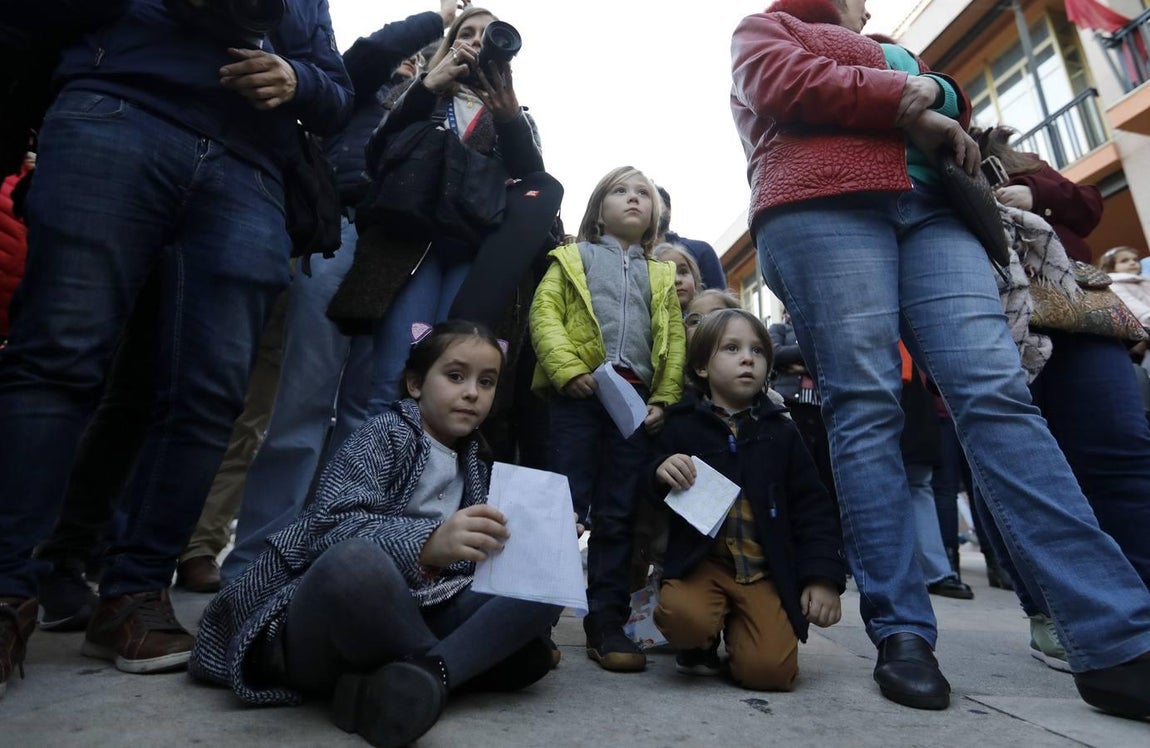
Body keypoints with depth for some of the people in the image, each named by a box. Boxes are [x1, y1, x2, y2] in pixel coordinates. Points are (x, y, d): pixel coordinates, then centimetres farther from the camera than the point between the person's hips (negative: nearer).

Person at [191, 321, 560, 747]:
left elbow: (468, 559, 13)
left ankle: (420, 677, -28)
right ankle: (475, 658, -15)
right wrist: (426, 544, -38)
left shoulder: (473, 463, 15)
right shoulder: (387, 433, -4)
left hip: (414, 616, 6)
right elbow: (334, 526, -20)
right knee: (356, 562, -40)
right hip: (323, 633, -6)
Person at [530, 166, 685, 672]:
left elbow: (673, 340, 15)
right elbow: (544, 313, 1)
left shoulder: (662, 275, 24)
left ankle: (607, 622, 12)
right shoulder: (572, 259, 16)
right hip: (580, 391, -2)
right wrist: (568, 370, -14)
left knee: (619, 514, 4)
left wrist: (664, 398, 1)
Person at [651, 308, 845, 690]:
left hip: (767, 572, 2)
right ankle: (702, 644, 8)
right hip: (700, 562, -1)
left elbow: (812, 508, 8)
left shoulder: (780, 432, 8)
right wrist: (659, 474, -20)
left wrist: (824, 576, -2)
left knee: (770, 670, -17)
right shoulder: (681, 426, 2)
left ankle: (738, 629, 19)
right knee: (683, 616, -32)